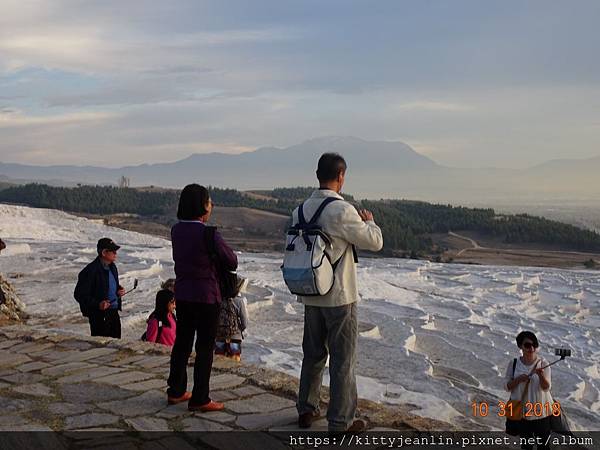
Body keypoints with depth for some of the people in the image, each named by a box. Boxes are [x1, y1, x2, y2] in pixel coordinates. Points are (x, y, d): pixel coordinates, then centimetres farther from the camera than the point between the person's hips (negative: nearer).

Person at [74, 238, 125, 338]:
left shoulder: (112, 267, 9)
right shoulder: (91, 270, -17)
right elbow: (79, 295, -16)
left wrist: (119, 290, 3)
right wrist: (97, 304, -27)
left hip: (114, 312, 8)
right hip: (99, 315, -8)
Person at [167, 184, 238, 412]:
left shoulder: (176, 231, 1)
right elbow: (232, 262, -9)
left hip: (182, 294, 7)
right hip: (206, 296, -7)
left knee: (182, 342, 18)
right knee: (205, 347, 4)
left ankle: (176, 391, 29)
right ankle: (199, 399, 11)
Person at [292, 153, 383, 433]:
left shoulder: (301, 210, 2)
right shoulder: (342, 211, -19)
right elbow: (375, 242, -11)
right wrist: (368, 221, 8)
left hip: (310, 296, 7)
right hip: (340, 297, -6)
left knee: (313, 354, 19)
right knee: (342, 360, 5)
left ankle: (306, 410, 30)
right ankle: (341, 422, 13)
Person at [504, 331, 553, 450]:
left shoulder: (543, 363, -9)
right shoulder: (513, 363, -5)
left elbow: (546, 387, -16)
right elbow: (506, 386, -2)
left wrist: (541, 375, -36)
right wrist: (518, 379, -21)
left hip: (541, 411, -1)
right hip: (521, 411, 1)